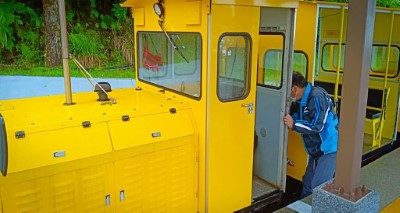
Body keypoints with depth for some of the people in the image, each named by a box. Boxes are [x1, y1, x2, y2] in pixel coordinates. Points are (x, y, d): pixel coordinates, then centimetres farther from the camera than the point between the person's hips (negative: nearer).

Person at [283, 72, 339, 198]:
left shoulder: (316, 97, -21)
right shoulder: (300, 100, 7)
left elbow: (317, 125, -25)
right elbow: (294, 118, 18)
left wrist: (293, 124, -23)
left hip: (329, 149, -9)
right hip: (316, 150, 9)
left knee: (317, 188, -10)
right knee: (307, 184, 15)